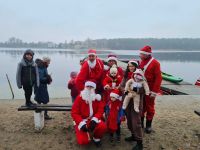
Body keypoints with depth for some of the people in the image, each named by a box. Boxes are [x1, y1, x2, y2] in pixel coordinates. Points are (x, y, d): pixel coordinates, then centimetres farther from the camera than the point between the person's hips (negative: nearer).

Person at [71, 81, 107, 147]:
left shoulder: (97, 98, -2)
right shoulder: (79, 97, -9)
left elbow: (100, 111, -5)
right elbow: (74, 113, -12)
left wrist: (94, 120, -24)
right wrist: (82, 123, -24)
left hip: (93, 120, 2)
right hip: (81, 121, -2)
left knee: (103, 127, -28)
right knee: (83, 141, -19)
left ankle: (96, 138, 5)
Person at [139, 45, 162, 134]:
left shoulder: (155, 63, -12)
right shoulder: (141, 62, 7)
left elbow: (158, 78, -15)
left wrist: (154, 91, -18)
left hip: (149, 90, -5)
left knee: (149, 107, 9)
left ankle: (148, 125, 23)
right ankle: (140, 123, 30)